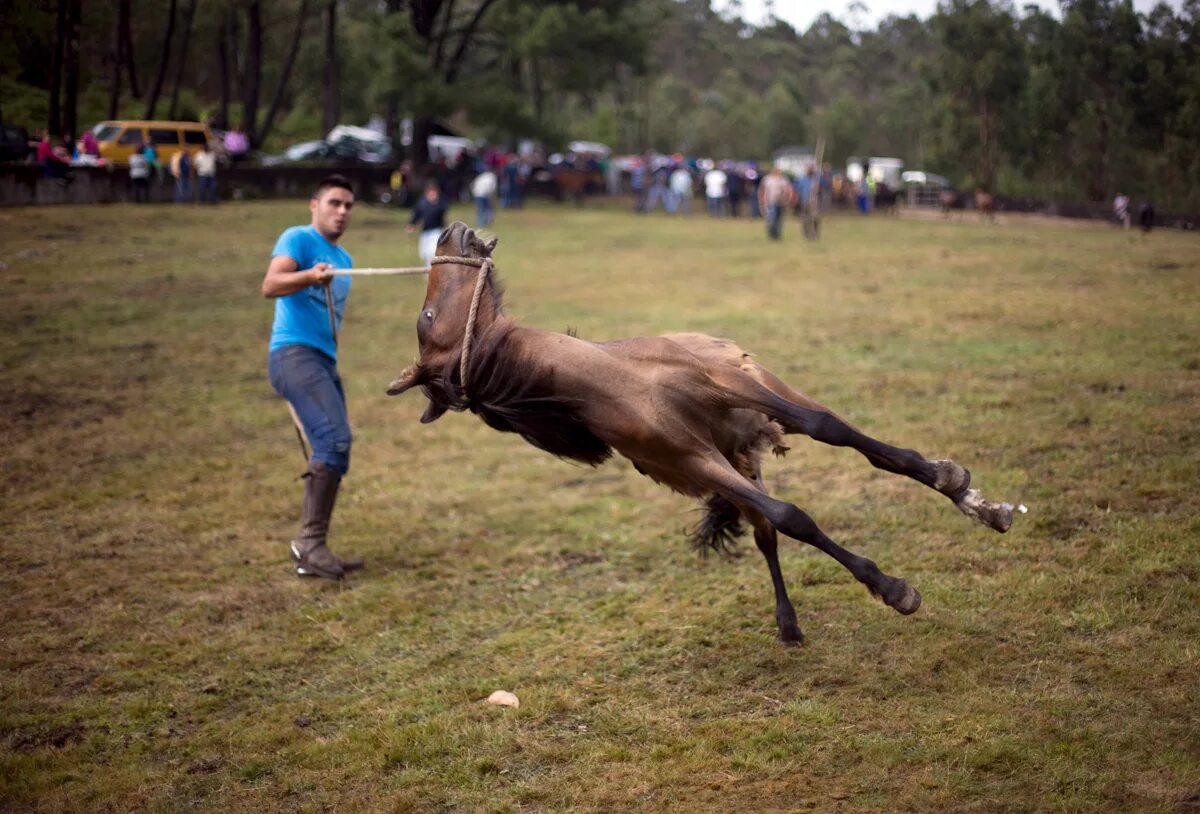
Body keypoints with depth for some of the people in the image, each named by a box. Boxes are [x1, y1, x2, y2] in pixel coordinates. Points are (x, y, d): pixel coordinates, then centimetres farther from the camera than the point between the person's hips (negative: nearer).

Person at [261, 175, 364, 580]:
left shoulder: (343, 260, 23)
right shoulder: (298, 239, -3)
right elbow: (270, 285, -20)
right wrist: (311, 276, -36)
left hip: (324, 360, 9)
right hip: (295, 352, -9)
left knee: (334, 451, 6)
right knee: (335, 438, -23)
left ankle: (310, 553, 13)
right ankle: (310, 540, -20)